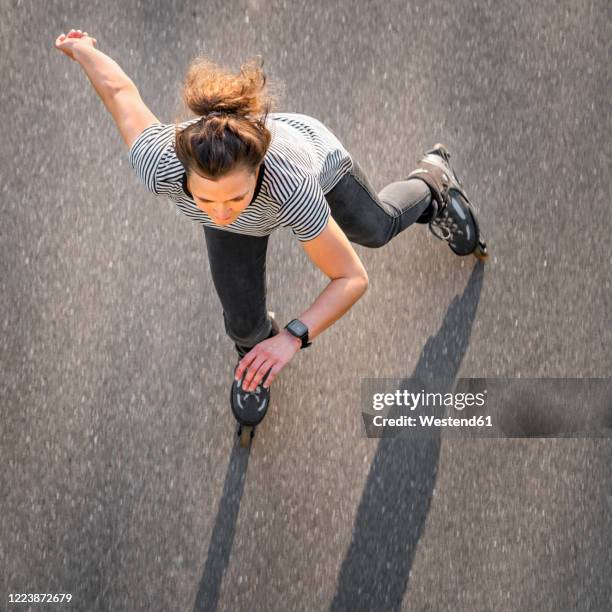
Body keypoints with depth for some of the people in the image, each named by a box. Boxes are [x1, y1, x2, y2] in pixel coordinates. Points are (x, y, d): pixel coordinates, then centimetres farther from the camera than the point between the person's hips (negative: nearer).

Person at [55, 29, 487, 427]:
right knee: (243, 323, 3)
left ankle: (431, 179, 62)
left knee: (377, 229, 27)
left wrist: (294, 338, -52)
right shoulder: (160, 168, -45)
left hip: (315, 153, -1)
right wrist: (81, 48, -3)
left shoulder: (294, 185, -50)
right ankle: (255, 348, 43)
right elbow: (121, 90, -24)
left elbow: (352, 278, -36)